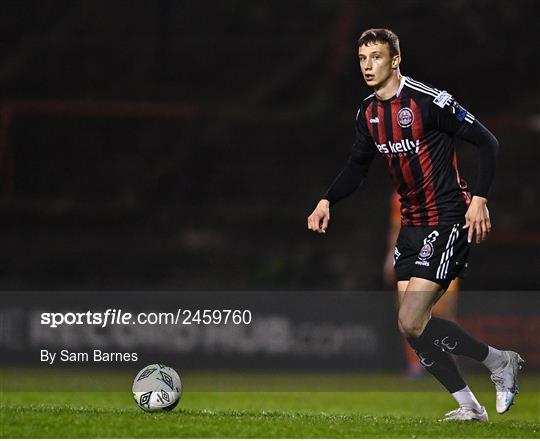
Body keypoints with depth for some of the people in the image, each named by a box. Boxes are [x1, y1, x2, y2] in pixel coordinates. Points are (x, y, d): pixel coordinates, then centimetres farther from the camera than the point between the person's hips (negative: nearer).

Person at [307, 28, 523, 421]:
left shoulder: (429, 101, -17)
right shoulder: (368, 113, 7)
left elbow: (487, 143, -13)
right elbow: (358, 167, 21)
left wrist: (479, 198, -21)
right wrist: (327, 201, 5)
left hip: (448, 220, -8)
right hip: (412, 225, 8)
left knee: (412, 322, -15)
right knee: (413, 328, 5)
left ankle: (501, 363, 2)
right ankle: (469, 407, 18)